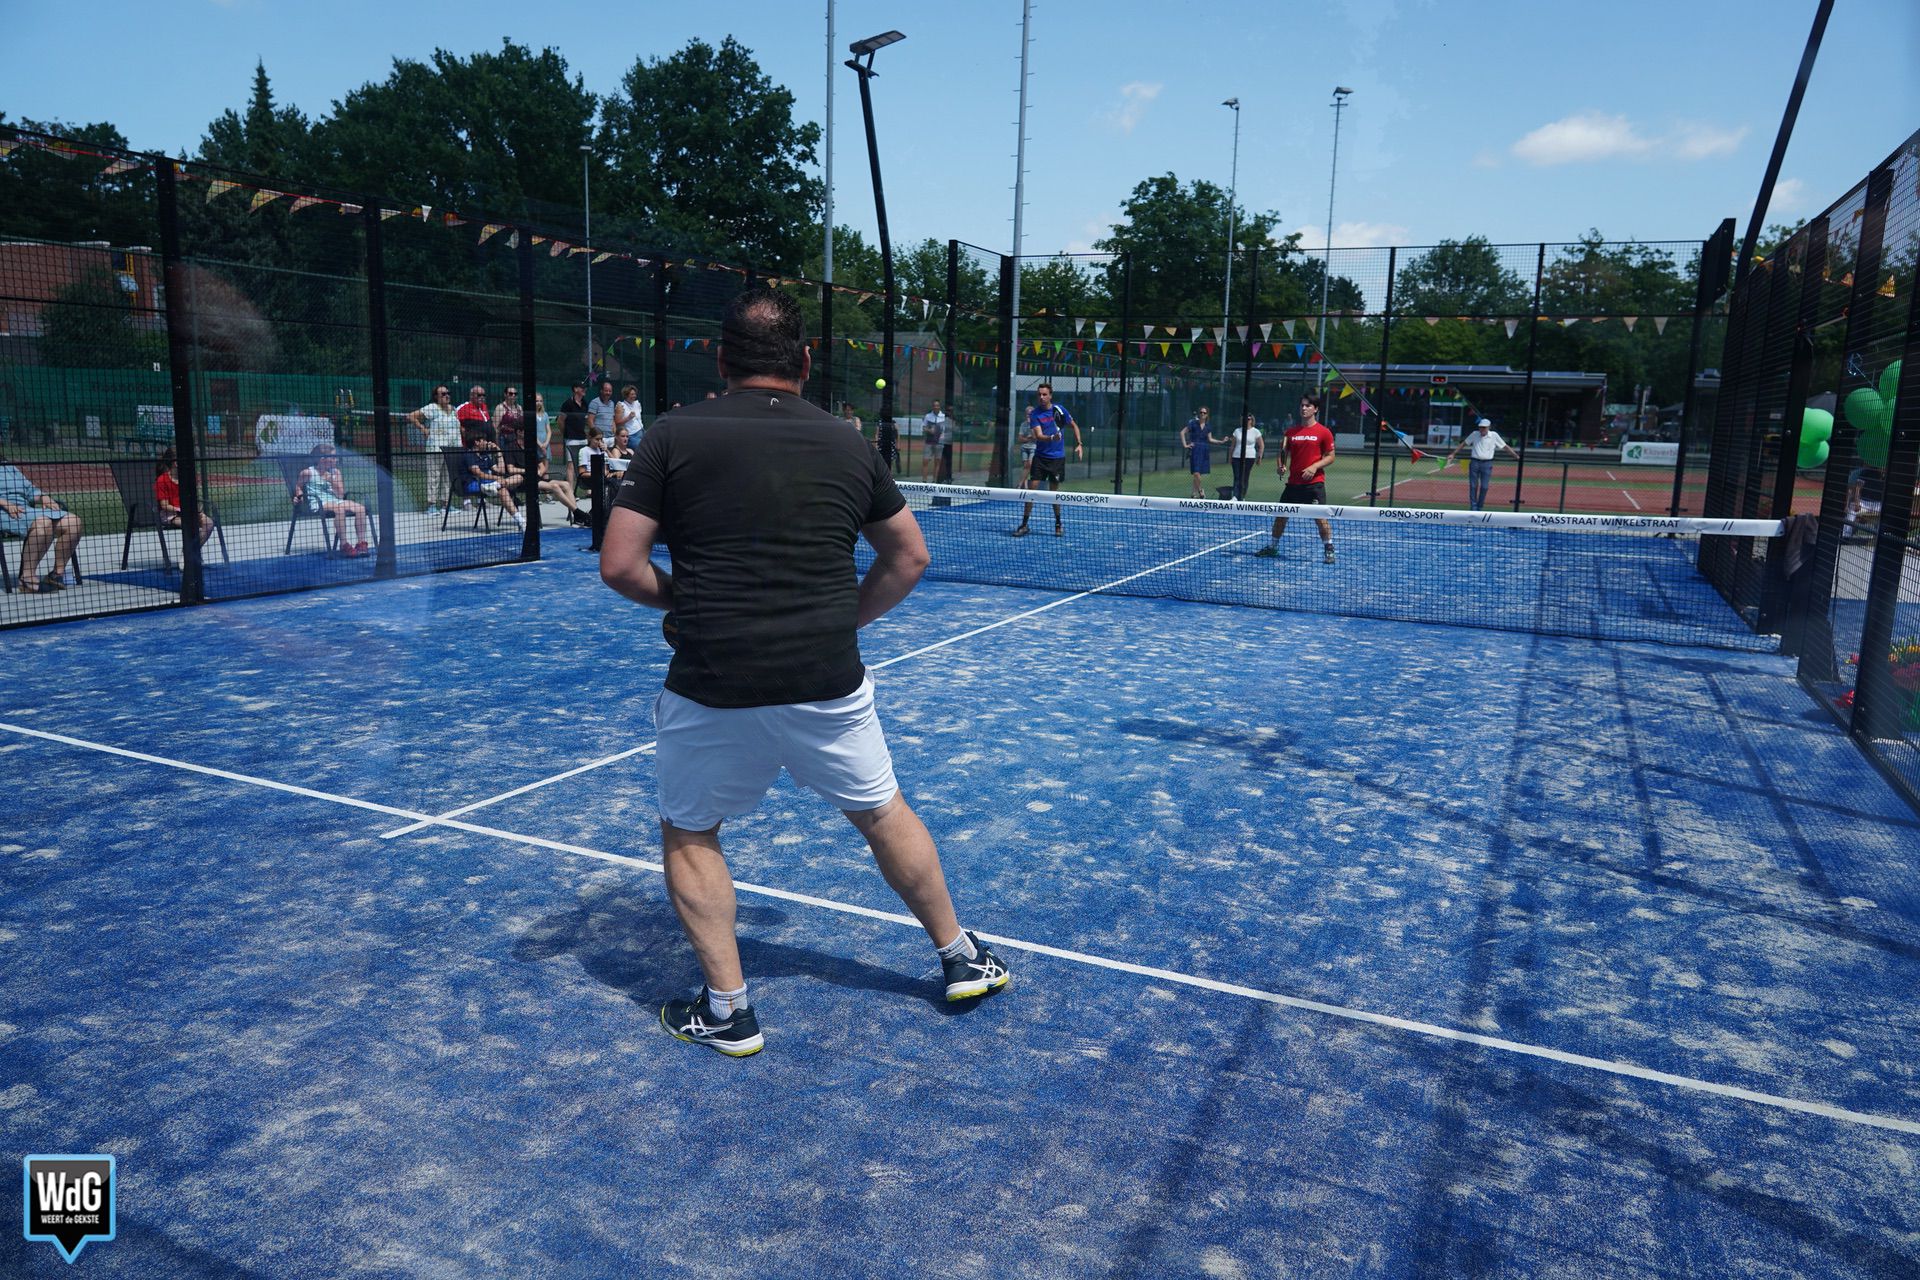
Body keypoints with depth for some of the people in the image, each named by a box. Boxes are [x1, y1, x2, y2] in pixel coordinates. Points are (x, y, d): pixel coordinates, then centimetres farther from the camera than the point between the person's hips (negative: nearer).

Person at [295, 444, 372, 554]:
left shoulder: (336, 472, 13)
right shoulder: (308, 473, 1)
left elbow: (340, 495, 7)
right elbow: (298, 487, 18)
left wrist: (332, 481, -5)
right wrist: (299, 496, -2)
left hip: (336, 501, 5)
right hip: (318, 504, -5)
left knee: (361, 509, -19)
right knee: (339, 508, -37)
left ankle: (361, 543, -20)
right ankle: (344, 545, -37)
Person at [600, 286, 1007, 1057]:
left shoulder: (674, 437, -2)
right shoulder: (848, 445, 6)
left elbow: (620, 565, -5)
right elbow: (909, 558, 13)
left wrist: (682, 602, 12)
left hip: (712, 690, -2)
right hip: (829, 684, 3)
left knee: (688, 835, 20)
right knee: (882, 815, 22)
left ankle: (728, 1010, 21)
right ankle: (962, 959, 36)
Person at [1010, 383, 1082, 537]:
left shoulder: (1059, 409, -1)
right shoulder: (1034, 413, -6)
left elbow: (1074, 426, 12)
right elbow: (1039, 436, -17)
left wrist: (1079, 444, 2)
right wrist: (1052, 438, -36)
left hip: (1057, 457, 0)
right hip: (1040, 456, 0)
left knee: (1054, 491, 6)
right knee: (1031, 488, -6)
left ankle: (1058, 524, 22)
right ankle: (1024, 525, 1)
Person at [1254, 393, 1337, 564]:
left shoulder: (1324, 433, -2)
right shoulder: (1291, 432, 9)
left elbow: (1330, 457, -1)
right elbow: (1284, 453, 14)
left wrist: (1314, 467, -16)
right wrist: (1280, 466, -7)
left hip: (1314, 482, -4)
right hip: (1293, 482, 4)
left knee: (1320, 518, -9)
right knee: (1280, 515, 10)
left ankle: (1329, 551, 2)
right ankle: (1272, 546, 25)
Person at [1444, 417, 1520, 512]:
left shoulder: (1494, 435, 1)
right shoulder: (1474, 434, 4)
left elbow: (1505, 446, 6)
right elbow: (1463, 444, 13)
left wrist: (1516, 455, 3)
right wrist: (1453, 454, 11)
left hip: (1487, 464, -1)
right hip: (1474, 462, 1)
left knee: (1484, 487, -2)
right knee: (1473, 485, 2)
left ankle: (1479, 507, 9)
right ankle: (1473, 507, 10)